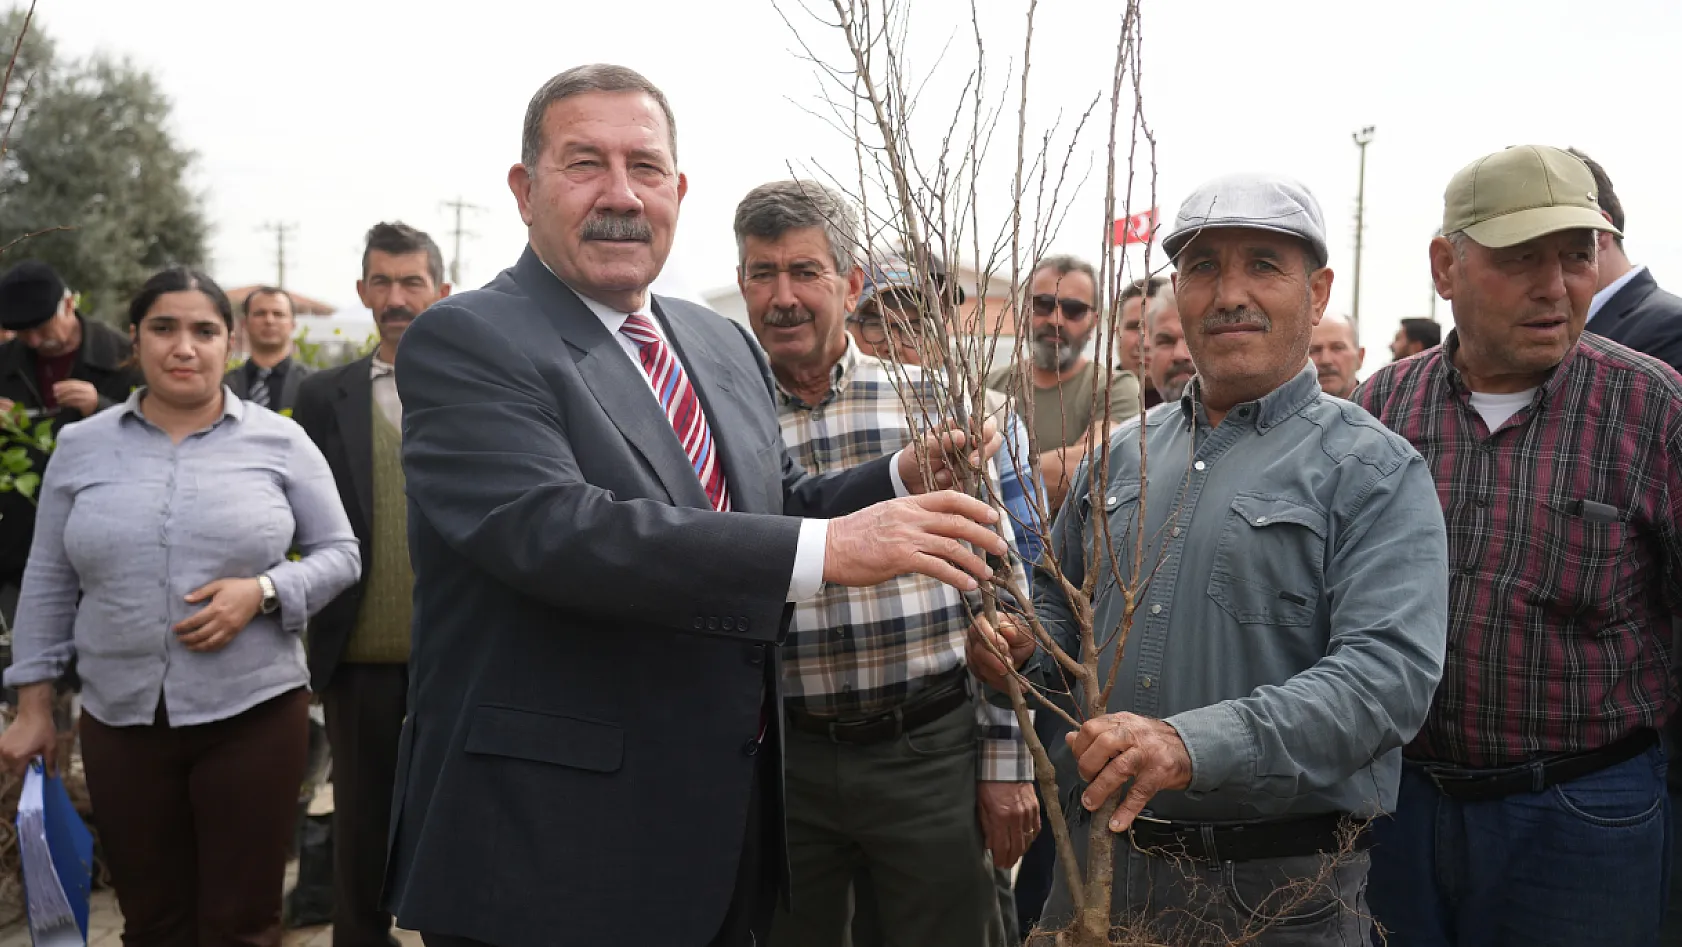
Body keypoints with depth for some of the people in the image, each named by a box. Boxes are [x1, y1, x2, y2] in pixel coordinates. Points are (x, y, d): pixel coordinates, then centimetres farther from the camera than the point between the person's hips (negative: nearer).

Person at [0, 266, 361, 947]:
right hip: (120, 717, 2)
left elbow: (339, 554, 3)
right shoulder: (81, 446, 7)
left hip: (253, 711, -2)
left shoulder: (279, 441, 1)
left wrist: (261, 592, -15)